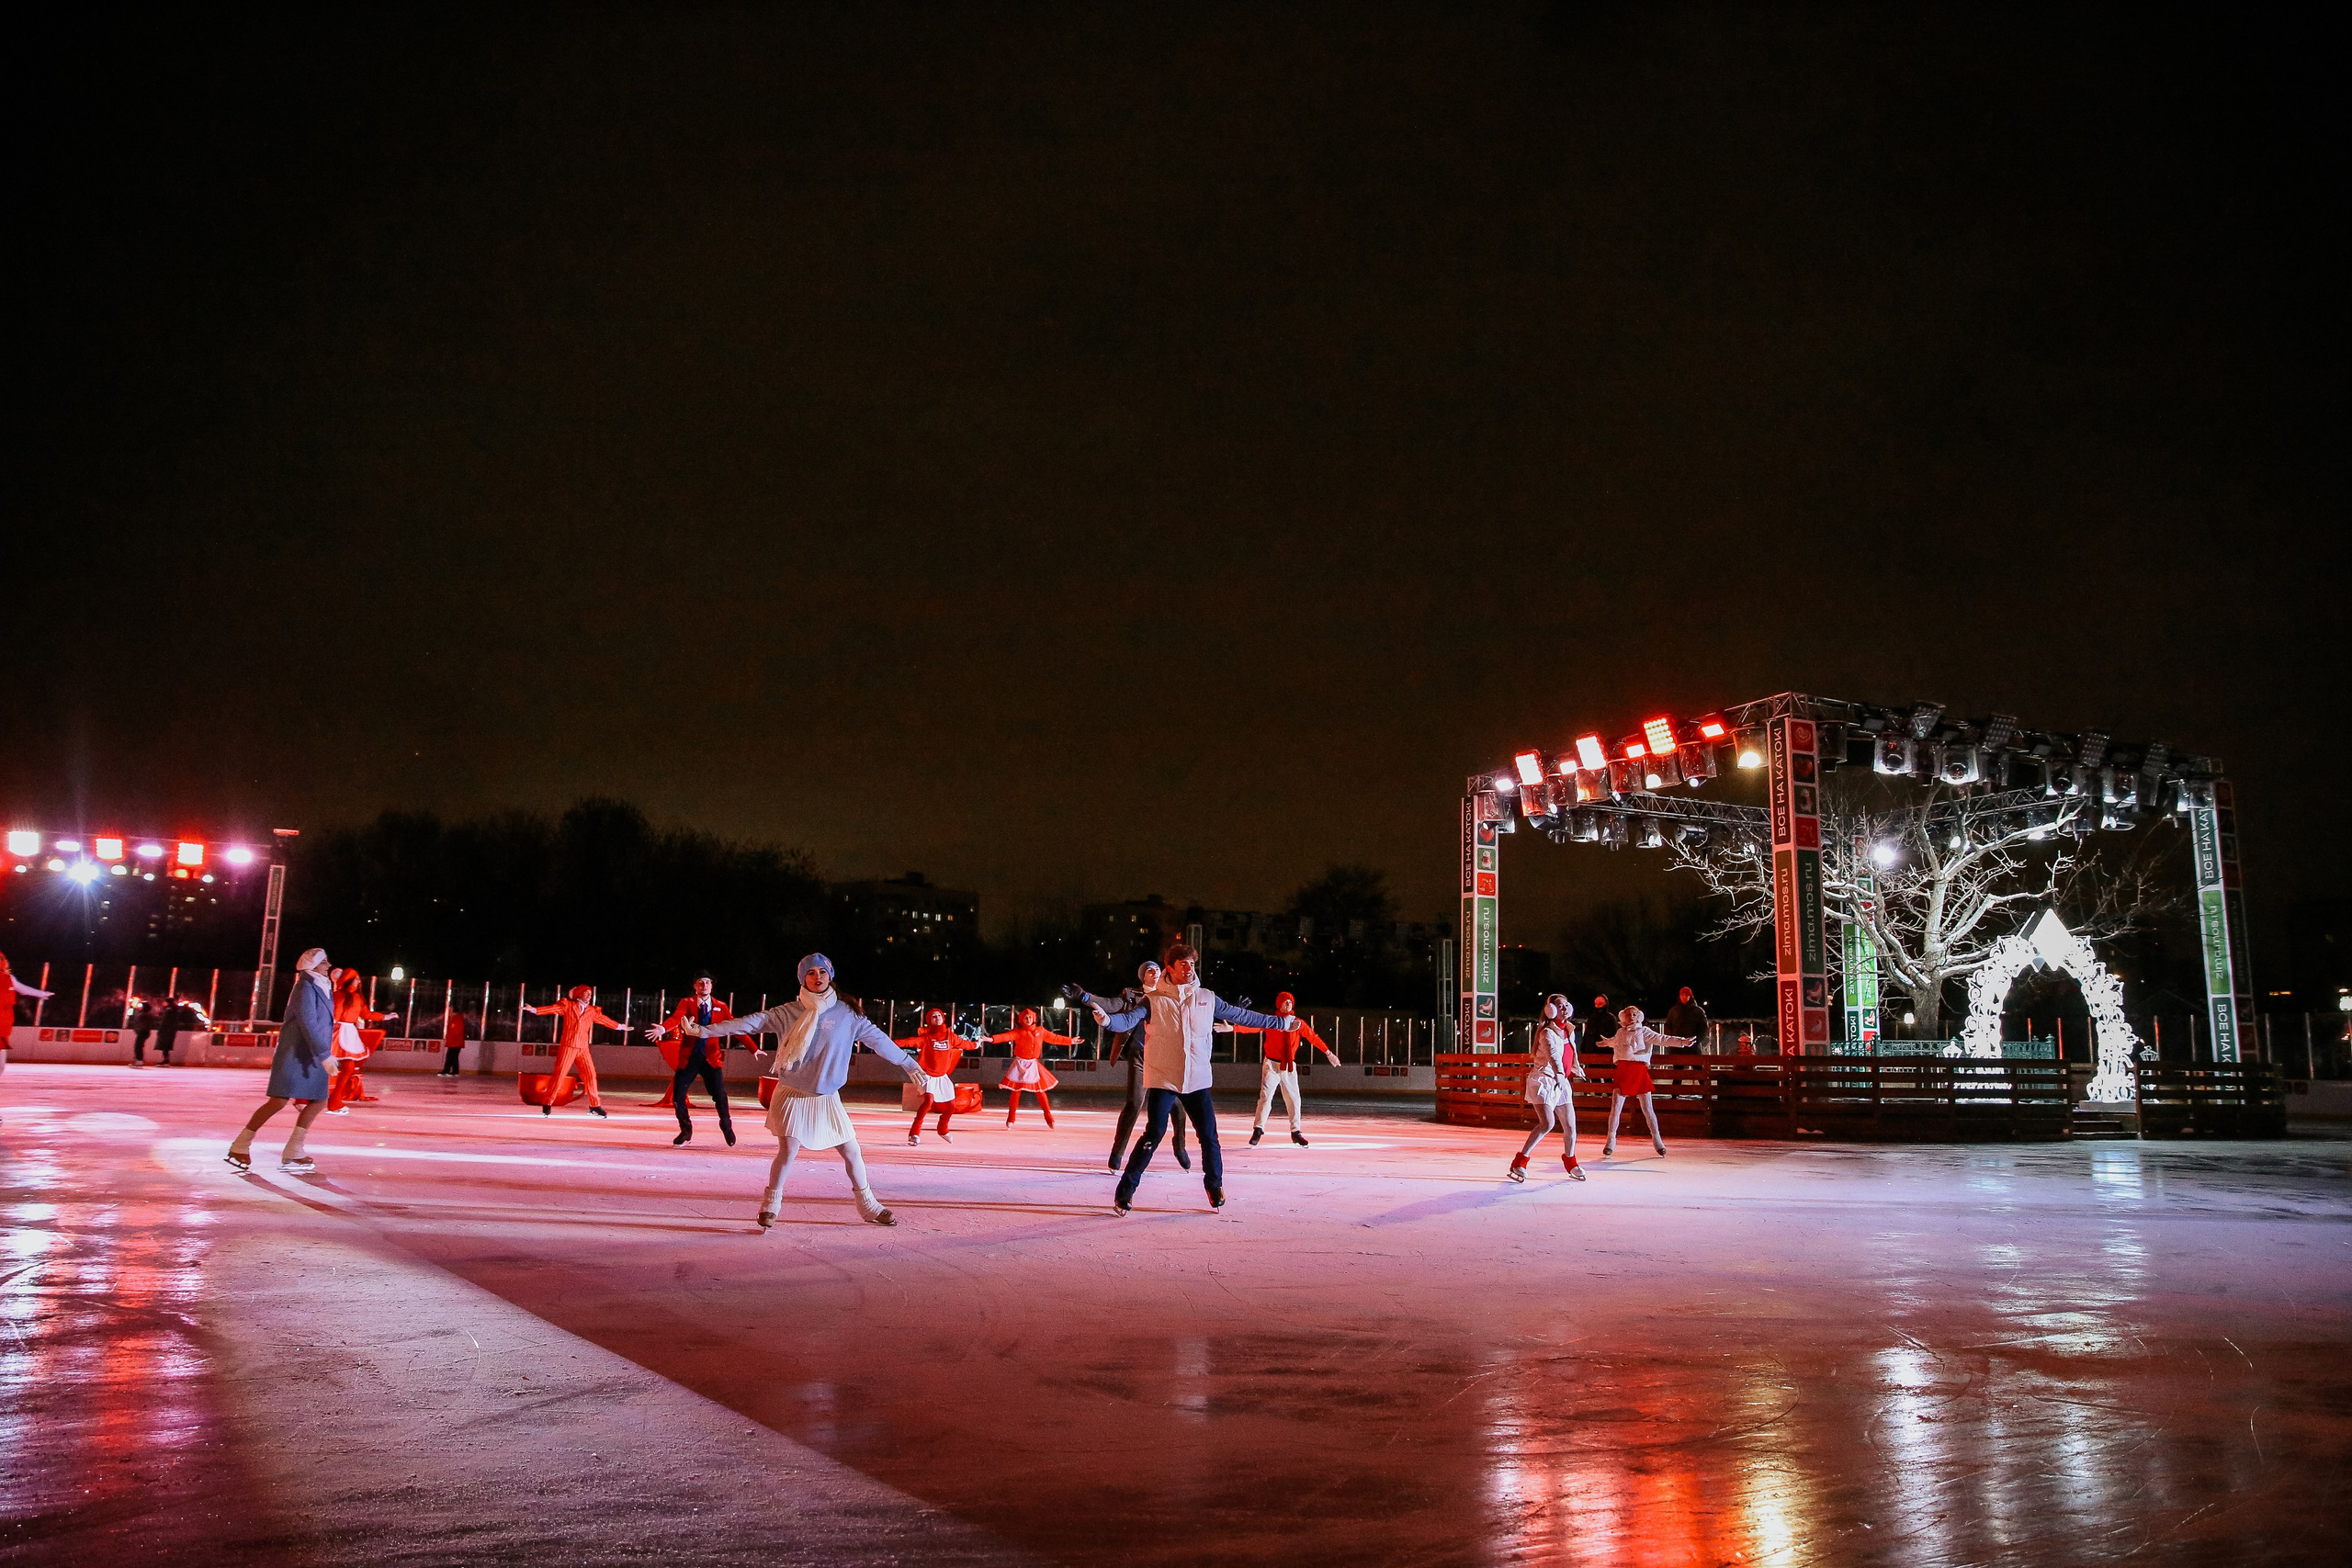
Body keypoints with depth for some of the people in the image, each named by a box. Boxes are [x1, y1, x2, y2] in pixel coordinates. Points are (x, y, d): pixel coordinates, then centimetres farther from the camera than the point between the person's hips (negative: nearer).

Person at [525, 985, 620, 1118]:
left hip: (583, 1049, 4)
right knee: (558, 1074, -5)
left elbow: (604, 1019, 25)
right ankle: (547, 1104, 2)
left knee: (590, 1075, 2)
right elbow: (552, 1008, -6)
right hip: (567, 1047, -4)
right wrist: (534, 1010, -19)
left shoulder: (592, 1011, 15)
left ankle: (595, 1105, 11)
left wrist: (620, 1026, 31)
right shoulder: (568, 1006, 4)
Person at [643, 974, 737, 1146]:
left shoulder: (720, 1007, 6)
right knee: (678, 1095, -1)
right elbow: (676, 1017, -19)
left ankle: (727, 1127, 18)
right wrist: (663, 1029, -42)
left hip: (711, 1058, 0)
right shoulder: (686, 1003, 1)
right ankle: (686, 1131, 22)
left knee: (720, 1095, -8)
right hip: (688, 1058, 0)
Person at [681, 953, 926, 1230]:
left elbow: (878, 1039, 4)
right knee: (788, 1151, -13)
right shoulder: (788, 1013, -4)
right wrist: (703, 1030, -13)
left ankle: (867, 1205, 22)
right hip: (793, 1095, -2)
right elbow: (750, 1023, -8)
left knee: (852, 1151, 4)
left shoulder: (847, 1013, -1)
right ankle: (771, 1205, 8)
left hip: (828, 1098, 2)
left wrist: (909, 1064, 8)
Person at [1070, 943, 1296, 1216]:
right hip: (1162, 1079, -3)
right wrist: (1105, 1016, -41)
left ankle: (1215, 1185, 27)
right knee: (1154, 1134, -12)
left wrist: (1283, 1022, 19)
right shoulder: (1153, 999, -4)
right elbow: (1126, 1020, -18)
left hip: (1197, 1080, 3)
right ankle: (1125, 1190, -1)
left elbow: (1242, 1016, 14)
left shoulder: (1207, 998, 6)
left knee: (1208, 1135, 4)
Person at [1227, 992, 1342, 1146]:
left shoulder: (1298, 1023, 3)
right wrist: (1233, 1028, -32)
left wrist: (1328, 1053, 3)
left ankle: (1295, 1132, 22)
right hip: (1272, 1064, -3)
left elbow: (1313, 1037, 5)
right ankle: (1258, 1130, 0)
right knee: (1265, 1096, -8)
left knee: (1294, 1099, 9)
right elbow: (1252, 1027, -17)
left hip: (1290, 1066, 3)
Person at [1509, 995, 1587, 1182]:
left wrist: (1577, 1068, 41)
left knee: (1570, 1125, 8)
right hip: (1543, 1080, -8)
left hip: (1561, 1082, 8)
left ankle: (1571, 1163, 31)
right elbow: (1552, 1055, -33)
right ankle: (1519, 1163, -14)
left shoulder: (1570, 1031, 10)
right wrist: (1558, 1074, -49)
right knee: (1547, 1123, -21)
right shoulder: (1547, 1033, -15)